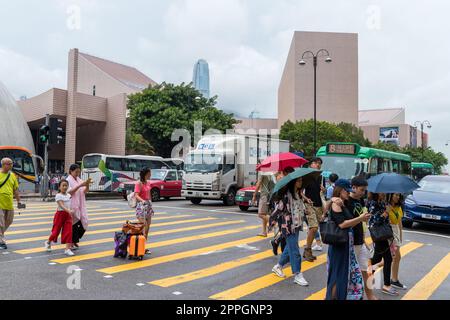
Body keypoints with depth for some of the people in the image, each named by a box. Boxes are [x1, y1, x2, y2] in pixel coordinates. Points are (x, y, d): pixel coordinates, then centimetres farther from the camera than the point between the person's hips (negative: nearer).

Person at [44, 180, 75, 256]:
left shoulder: (68, 195, 7)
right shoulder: (58, 196, -14)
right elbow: (61, 205, -27)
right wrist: (68, 211, -41)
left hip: (68, 215, 5)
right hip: (60, 214, -5)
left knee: (69, 232, -5)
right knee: (56, 231, 7)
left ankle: (67, 249, -3)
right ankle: (48, 242, 37)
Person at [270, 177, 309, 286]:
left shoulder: (298, 194, 11)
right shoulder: (286, 194, -18)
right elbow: (278, 208, -17)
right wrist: (273, 222, -16)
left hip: (296, 225, 9)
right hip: (287, 225, -9)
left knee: (290, 248, 16)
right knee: (294, 250, -5)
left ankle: (278, 266, 33)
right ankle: (297, 275, 4)